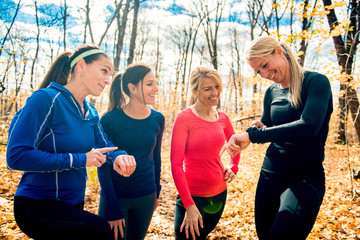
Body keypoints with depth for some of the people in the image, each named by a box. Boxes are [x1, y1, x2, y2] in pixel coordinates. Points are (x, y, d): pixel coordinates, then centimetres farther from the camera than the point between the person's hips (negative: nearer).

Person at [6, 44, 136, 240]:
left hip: (74, 204, 8)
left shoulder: (91, 113, 5)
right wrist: (79, 159, -23)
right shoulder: (47, 99, -19)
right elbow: (15, 156, -24)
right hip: (37, 205, -8)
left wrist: (119, 156, -18)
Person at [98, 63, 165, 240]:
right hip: (115, 196, -4)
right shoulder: (109, 120, -14)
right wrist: (113, 209, -14)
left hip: (145, 198, 4)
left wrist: (156, 193, 13)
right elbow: (103, 166, -12)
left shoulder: (158, 119, -2)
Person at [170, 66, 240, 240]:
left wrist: (233, 167, 4)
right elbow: (176, 164, -17)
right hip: (192, 195, -5)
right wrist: (189, 205, -20)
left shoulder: (222, 118, 1)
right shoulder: (184, 118, -15)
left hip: (219, 193, 6)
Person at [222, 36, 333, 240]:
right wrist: (259, 128, -5)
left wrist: (252, 135, -27)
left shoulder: (316, 82, -11)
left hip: (306, 177, -6)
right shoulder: (271, 92, 8)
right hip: (270, 174, 6)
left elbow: (308, 127, -26)